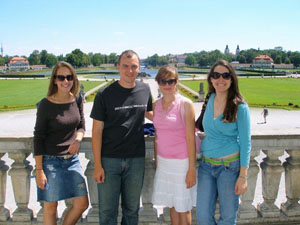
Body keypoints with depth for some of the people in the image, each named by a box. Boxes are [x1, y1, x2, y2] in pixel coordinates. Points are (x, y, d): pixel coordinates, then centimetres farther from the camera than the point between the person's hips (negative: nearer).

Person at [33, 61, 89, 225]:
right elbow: (38, 138, -10)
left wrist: (77, 140, -12)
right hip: (51, 161, -5)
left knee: (82, 204, 6)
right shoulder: (45, 105, -12)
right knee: (50, 208, 7)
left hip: (72, 159, 5)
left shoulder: (77, 101, 1)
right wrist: (39, 170, -11)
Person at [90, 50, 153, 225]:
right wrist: (98, 165, -8)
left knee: (132, 210, 14)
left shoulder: (145, 90, 4)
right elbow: (97, 130, -5)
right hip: (109, 159, -2)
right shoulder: (105, 94, -6)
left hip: (136, 160, 3)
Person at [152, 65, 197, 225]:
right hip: (163, 161, 5)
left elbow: (190, 138, -12)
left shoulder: (185, 104, -11)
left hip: (181, 162, -5)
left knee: (183, 207, 7)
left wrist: (192, 168, -13)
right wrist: (156, 161, 11)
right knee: (172, 205, 15)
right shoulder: (156, 105, 5)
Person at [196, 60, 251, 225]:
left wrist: (243, 176, -12)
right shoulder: (210, 99, 4)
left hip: (230, 166, -4)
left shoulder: (240, 107, -10)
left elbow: (245, 143, -9)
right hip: (206, 164, 5)